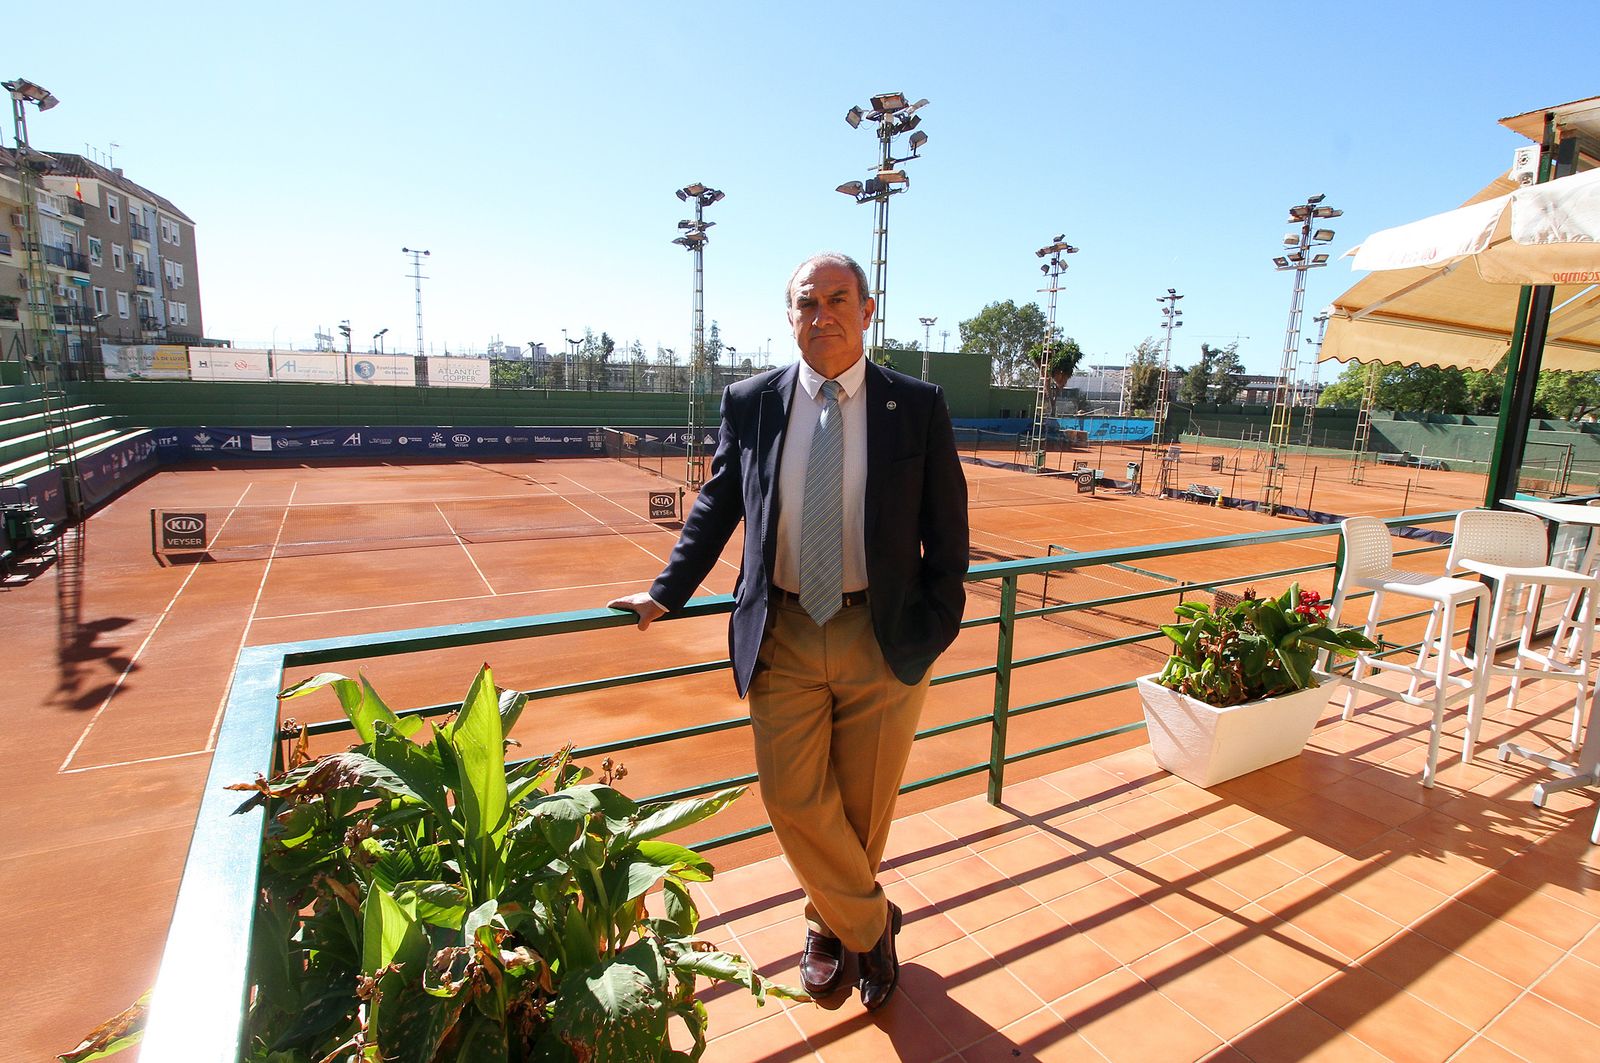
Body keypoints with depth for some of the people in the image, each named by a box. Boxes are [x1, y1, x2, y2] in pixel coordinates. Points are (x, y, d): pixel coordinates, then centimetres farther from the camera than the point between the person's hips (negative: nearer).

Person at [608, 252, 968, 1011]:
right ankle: (870, 925, 34)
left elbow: (947, 529, 2)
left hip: (884, 638, 0)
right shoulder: (750, 403, 2)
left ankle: (830, 922, 44)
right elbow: (716, 509, 9)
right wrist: (666, 594, 3)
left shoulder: (918, 406, -2)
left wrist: (936, 628, -3)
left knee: (864, 805, 13)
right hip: (783, 636, 1)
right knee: (795, 801, 4)